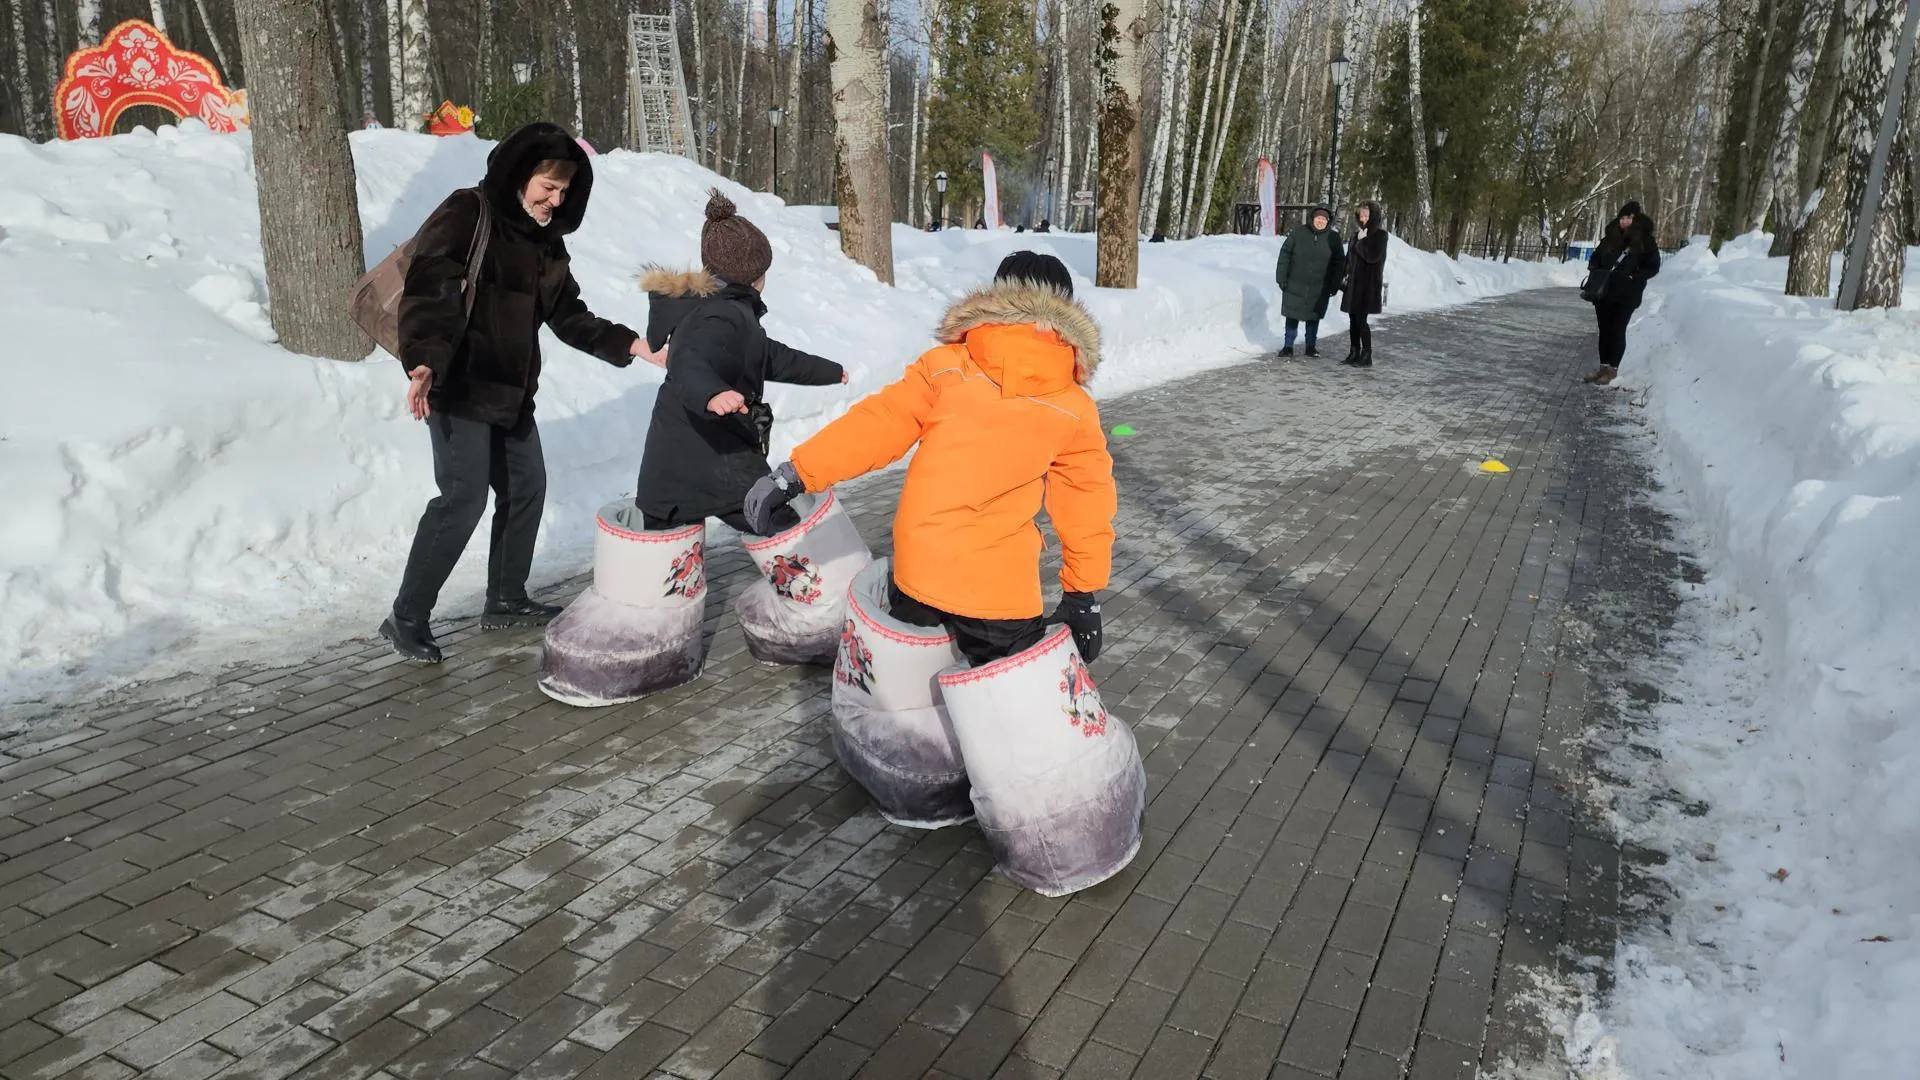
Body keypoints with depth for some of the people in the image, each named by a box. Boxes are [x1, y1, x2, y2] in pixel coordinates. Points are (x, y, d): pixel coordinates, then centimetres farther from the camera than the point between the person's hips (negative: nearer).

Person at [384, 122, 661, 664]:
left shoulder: (545, 239, 13)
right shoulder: (464, 216, -11)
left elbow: (568, 314, 15)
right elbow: (427, 291, -22)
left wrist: (628, 344, 3)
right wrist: (424, 361, -37)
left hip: (512, 391, 9)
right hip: (459, 388, -8)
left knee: (526, 488, 12)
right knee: (463, 498, -12)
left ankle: (505, 600, 28)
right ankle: (406, 617, -1)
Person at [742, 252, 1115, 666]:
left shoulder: (945, 367, -1)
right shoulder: (1074, 408, 1)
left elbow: (877, 425, -6)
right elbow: (1087, 507, 5)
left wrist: (796, 472, -3)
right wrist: (1085, 594, 13)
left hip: (918, 570, 2)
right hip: (1000, 592, -1)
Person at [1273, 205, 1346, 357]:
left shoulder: (1333, 237, -2)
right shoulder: (1298, 232, -6)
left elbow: (1339, 262, 4)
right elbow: (1285, 254, -2)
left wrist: (1335, 285, 1)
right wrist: (1281, 277, -5)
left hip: (1319, 288, 1)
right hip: (1295, 284, -1)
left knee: (1313, 316, 10)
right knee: (1292, 316, 5)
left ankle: (1310, 346, 22)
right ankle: (1288, 346, 14)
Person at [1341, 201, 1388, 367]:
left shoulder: (1379, 235, -8)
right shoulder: (1359, 232, 14)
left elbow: (1372, 256, -20)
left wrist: (1361, 241, -13)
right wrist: (1346, 273, 14)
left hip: (1369, 283, -8)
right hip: (1354, 281, 8)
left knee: (1360, 319, -9)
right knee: (1353, 318, 9)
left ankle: (1367, 356, -2)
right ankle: (1354, 353, 17)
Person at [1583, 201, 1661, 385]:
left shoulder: (1645, 241, -3)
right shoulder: (1610, 238, 7)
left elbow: (1653, 267, -3)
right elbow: (1595, 257, 18)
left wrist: (1632, 277, -16)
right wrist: (1595, 270, -2)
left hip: (1626, 295, -4)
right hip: (1603, 292, 4)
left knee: (1618, 331, 0)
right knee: (1605, 330, 10)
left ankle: (1613, 370, 7)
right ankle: (1604, 367, 18)